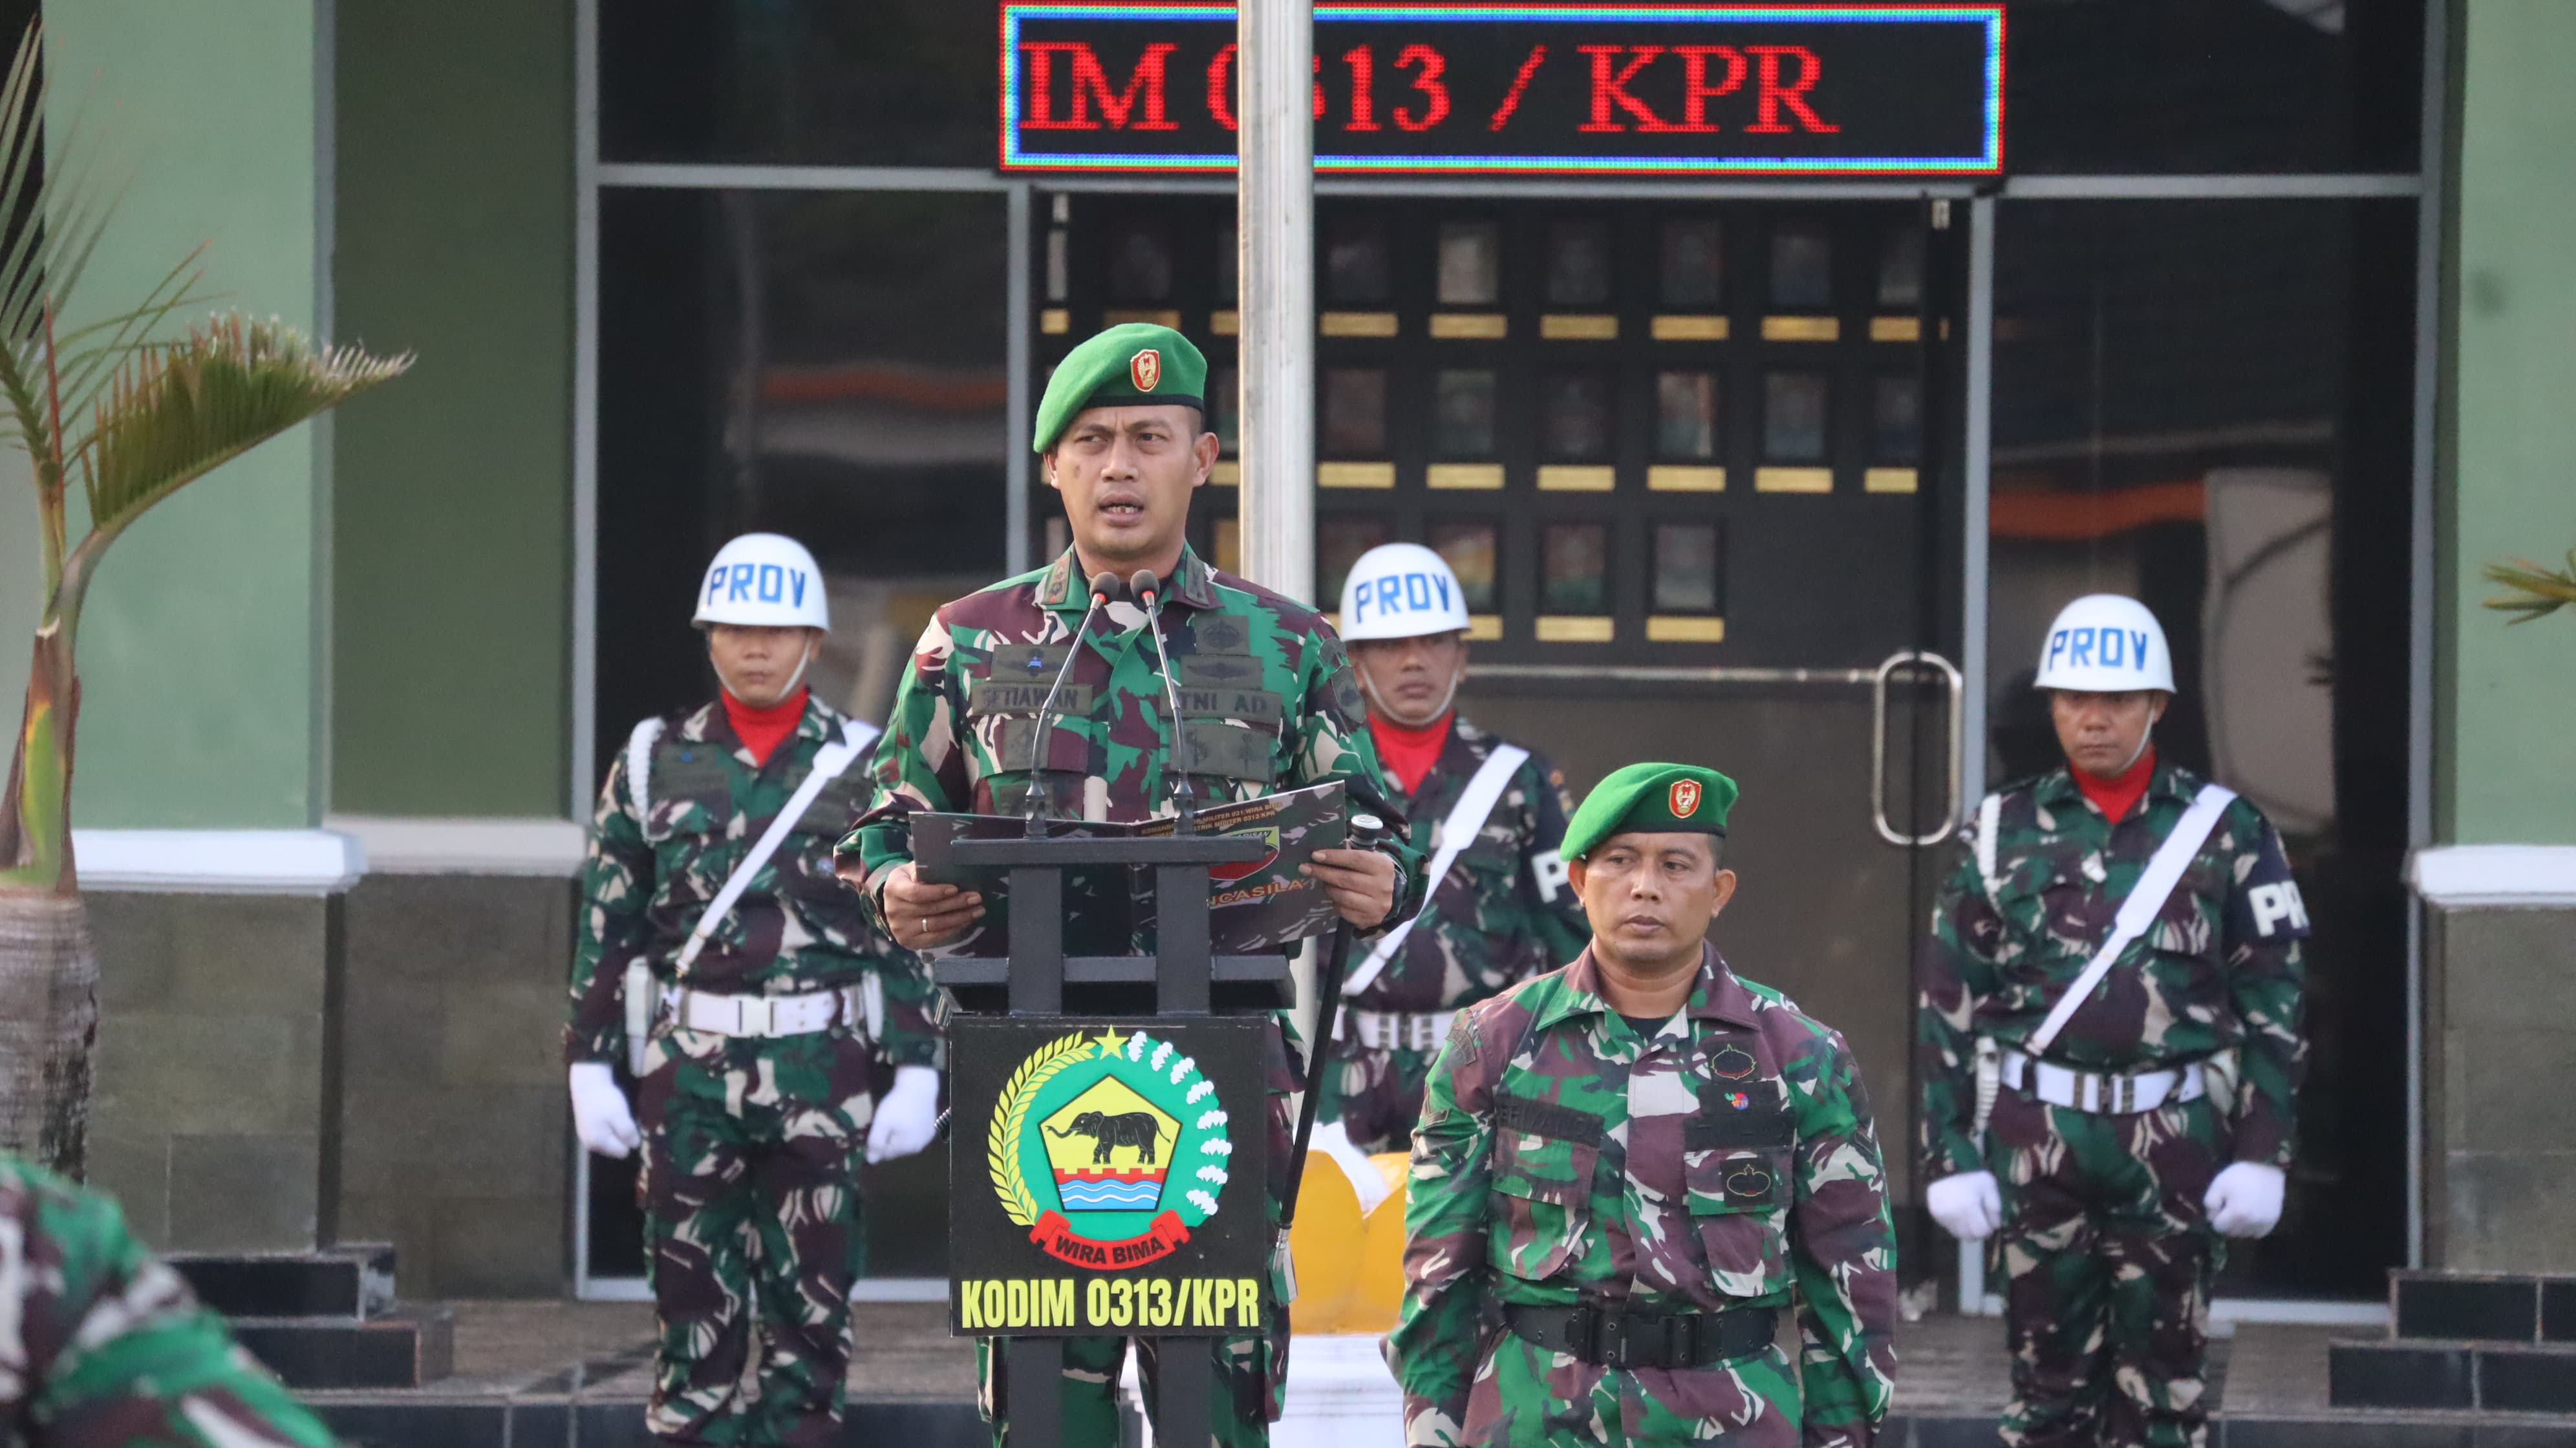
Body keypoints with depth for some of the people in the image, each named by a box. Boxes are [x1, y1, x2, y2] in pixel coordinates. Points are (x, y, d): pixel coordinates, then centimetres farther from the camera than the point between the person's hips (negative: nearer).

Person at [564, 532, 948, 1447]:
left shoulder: (864, 768, 5)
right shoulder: (655, 763, 7)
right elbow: (607, 928, 7)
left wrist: (916, 1072, -2)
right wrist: (590, 1067, 2)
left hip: (822, 1072, -1)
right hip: (690, 1070, 1)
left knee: (810, 1313, 2)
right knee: (695, 1314, 1)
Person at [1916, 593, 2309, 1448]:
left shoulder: (2227, 833, 3)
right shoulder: (2003, 834, 5)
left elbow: (2272, 1004, 3)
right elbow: (1948, 1004, 5)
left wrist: (2261, 1153, -4)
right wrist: (1950, 1157, -1)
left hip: (2175, 1143, -1)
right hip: (2036, 1138, 1)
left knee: (2162, 1378, 3)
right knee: (2050, 1376, 5)